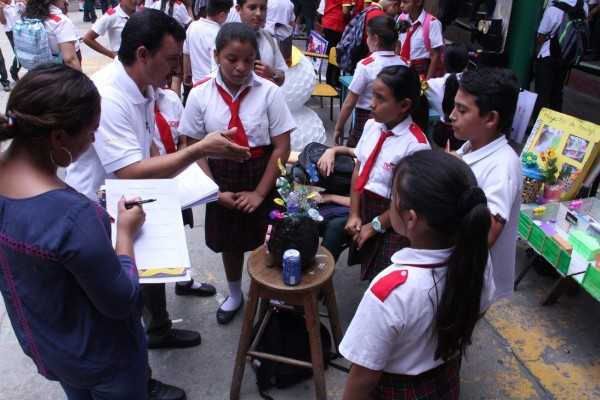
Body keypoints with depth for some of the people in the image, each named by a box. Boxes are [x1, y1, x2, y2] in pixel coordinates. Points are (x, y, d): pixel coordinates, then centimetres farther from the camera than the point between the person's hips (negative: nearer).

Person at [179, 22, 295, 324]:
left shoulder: (269, 92, -13)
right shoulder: (200, 94, -9)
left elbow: (281, 147, -10)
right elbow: (194, 148, -3)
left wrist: (260, 192, -12)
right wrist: (215, 190, -10)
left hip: (262, 175, -1)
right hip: (221, 178, 2)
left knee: (267, 240, 11)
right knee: (229, 241, 19)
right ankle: (234, 295, 46)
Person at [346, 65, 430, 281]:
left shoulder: (416, 145, -23)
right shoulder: (371, 126, -5)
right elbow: (358, 169, 2)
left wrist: (376, 225, -11)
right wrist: (354, 214, -1)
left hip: (391, 223, -6)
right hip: (365, 208, 6)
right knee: (369, 275, 21)